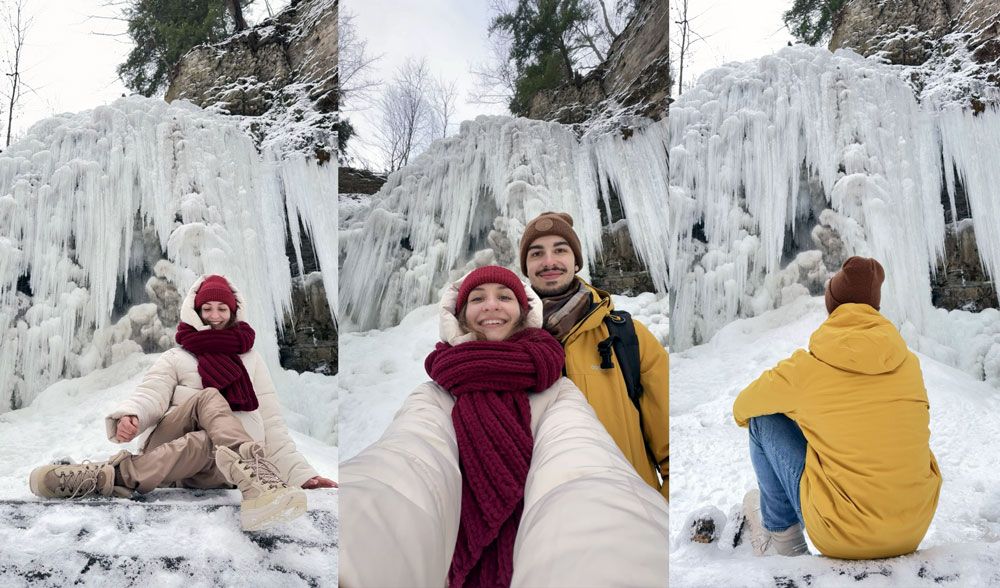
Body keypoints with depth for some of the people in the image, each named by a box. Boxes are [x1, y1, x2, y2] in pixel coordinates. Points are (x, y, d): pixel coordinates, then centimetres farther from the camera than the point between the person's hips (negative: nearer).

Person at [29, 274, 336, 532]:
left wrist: (301, 473, 3)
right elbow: (150, 394, -3)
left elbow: (270, 423, 15)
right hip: (166, 445, -1)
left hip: (214, 467, 1)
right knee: (209, 397, -30)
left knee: (206, 442, -35)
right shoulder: (176, 358, 17)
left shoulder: (250, 359, 20)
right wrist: (129, 415, -28)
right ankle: (256, 478, -56)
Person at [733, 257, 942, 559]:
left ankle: (782, 535, 22)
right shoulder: (909, 362, 3)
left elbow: (741, 411, 11)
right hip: (915, 531, 5)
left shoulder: (803, 368, -9)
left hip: (842, 540, -4)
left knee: (765, 419, 8)